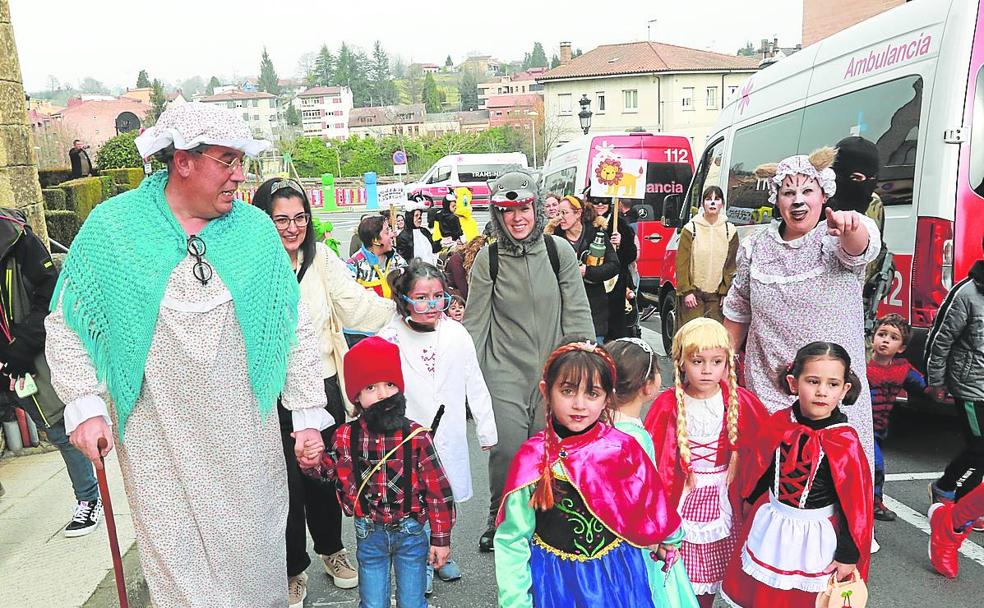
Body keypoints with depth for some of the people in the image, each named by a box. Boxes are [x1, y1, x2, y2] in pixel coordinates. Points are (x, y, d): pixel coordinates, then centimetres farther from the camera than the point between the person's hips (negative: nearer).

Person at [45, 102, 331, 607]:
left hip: (246, 435, 1)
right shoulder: (112, 226, -2)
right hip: (156, 438, -1)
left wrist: (308, 414, 0)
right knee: (177, 558, 10)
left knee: (253, 550, 13)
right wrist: (86, 405, -8)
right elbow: (67, 324, 3)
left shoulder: (255, 227, 0)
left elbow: (294, 325, 2)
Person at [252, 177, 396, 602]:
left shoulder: (322, 257, 2)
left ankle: (331, 550, 43)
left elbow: (357, 306, -2)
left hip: (323, 386, 4)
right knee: (287, 482, 9)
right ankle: (293, 568, 34)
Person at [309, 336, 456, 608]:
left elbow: (438, 490, -11)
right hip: (370, 534, 2)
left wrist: (441, 538, -7)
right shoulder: (346, 437, -9)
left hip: (412, 533, -2)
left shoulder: (416, 436, -16)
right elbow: (327, 471, 8)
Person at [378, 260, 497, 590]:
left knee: (447, 499, 16)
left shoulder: (457, 334, -3)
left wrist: (487, 431, 8)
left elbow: (475, 386, 4)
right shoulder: (389, 339, -10)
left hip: (449, 435, 3)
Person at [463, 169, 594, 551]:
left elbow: (577, 313, 3)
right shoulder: (488, 258, -3)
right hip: (505, 370, -1)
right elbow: (475, 319, 2)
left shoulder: (559, 251, -2)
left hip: (553, 370, 1)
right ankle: (499, 519, 20)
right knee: (507, 449, -8)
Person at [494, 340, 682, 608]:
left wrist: (657, 540, 19)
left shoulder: (624, 449, -13)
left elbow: (651, 506, 6)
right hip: (554, 580, -1)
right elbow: (512, 540, -10)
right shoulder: (532, 457, -15)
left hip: (617, 576, 1)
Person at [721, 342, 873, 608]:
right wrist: (754, 505, 15)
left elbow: (856, 503, -13)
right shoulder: (778, 424, -10)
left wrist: (848, 555, -9)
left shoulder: (845, 442, -19)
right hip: (771, 528, 3)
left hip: (817, 536, -3)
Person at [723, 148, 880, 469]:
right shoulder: (755, 248, 5)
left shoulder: (837, 239, -3)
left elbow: (861, 247, -29)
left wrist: (853, 227, -52)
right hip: (767, 391, 2)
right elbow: (737, 311, 15)